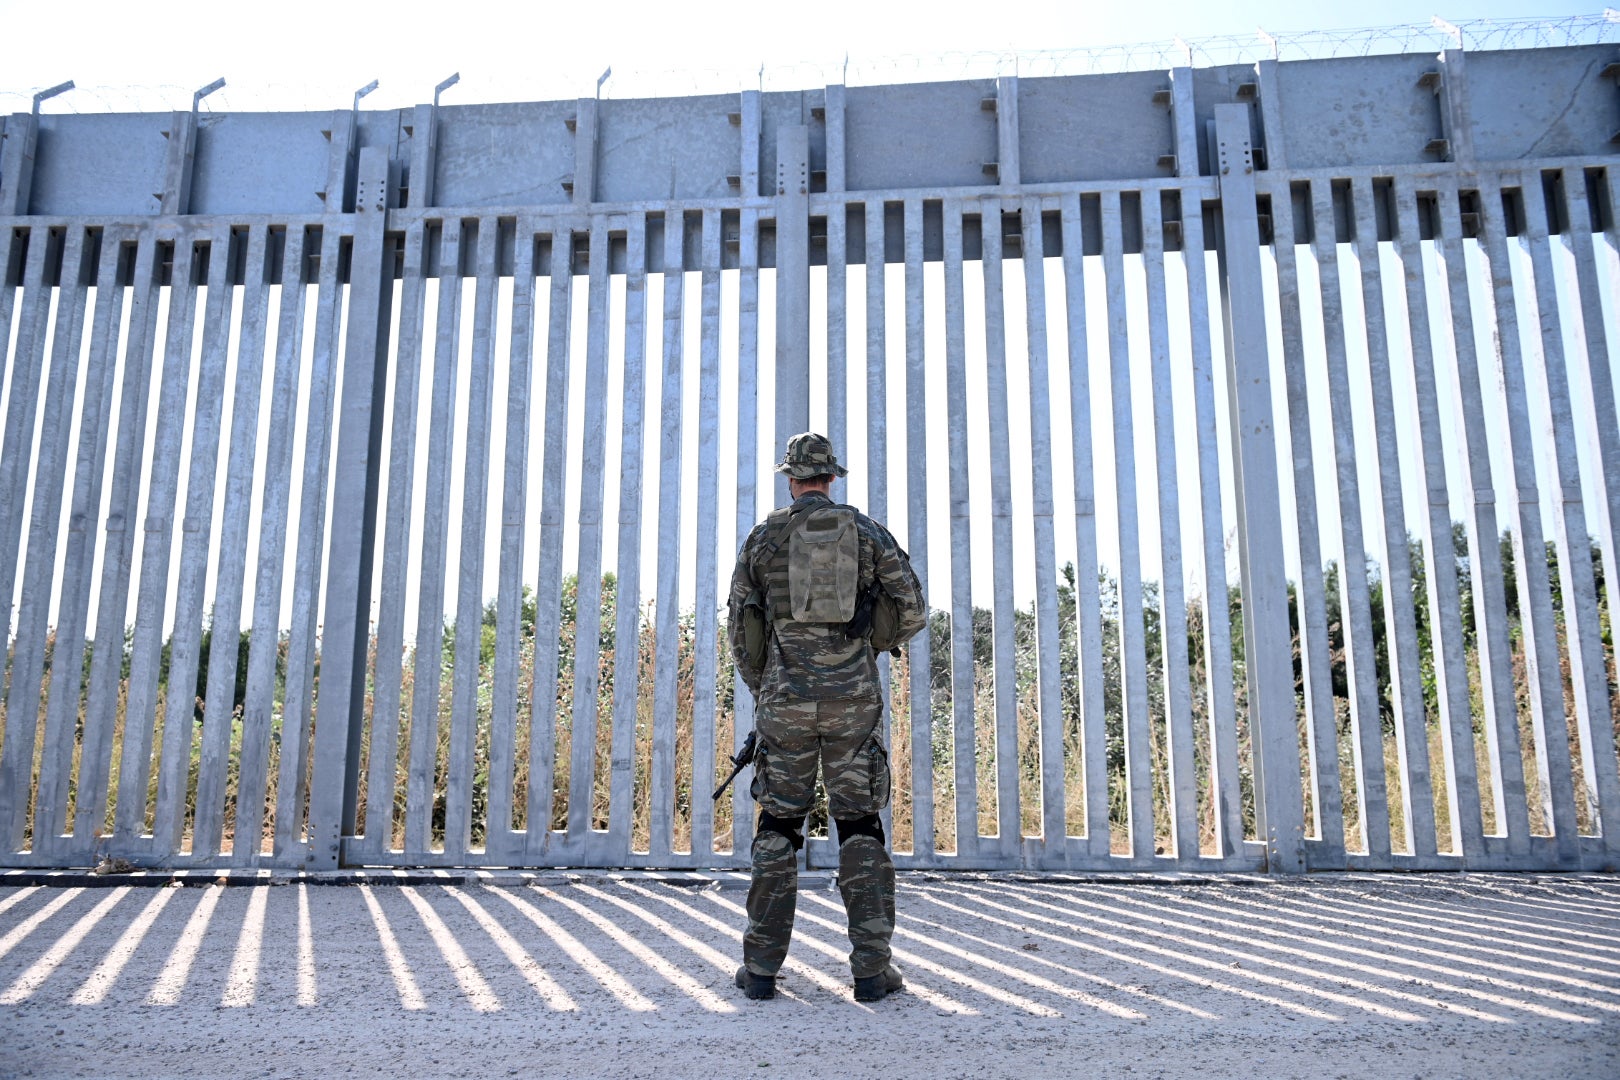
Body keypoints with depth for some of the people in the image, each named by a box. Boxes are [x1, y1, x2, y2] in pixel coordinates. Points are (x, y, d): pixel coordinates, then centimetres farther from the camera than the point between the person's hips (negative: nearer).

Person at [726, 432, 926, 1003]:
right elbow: (913, 611, 3)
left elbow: (740, 627, 9)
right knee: (860, 827, 6)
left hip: (786, 698, 0)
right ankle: (872, 970, 5)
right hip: (853, 699, 0)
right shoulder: (868, 532, 6)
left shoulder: (763, 537, 5)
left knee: (778, 828, 9)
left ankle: (761, 967, 11)